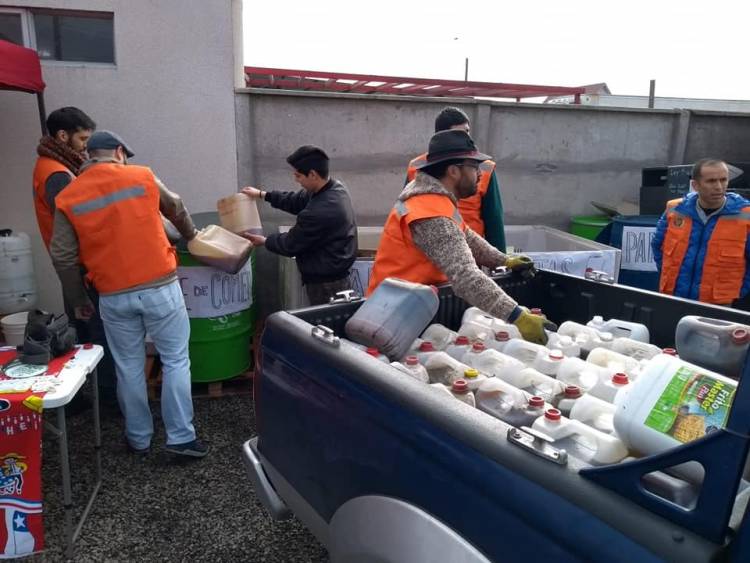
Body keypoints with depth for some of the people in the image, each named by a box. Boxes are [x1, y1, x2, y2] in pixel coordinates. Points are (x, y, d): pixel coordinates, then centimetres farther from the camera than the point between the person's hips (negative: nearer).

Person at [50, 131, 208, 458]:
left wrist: (79, 300, 14)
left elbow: (63, 258, 2)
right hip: (160, 287, -2)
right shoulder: (142, 177, 1)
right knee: (175, 361, 8)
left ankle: (139, 439, 28)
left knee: (129, 367, 15)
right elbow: (176, 209, 17)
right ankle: (181, 437, 10)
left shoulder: (68, 198, 3)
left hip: (114, 296, 2)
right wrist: (190, 235, 36)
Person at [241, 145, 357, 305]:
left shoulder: (319, 212, -29)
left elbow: (291, 244, -14)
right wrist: (262, 194, 18)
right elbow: (297, 201, 16)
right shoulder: (335, 187, 1)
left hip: (325, 284, -10)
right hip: (337, 276, 10)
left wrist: (264, 241, 4)